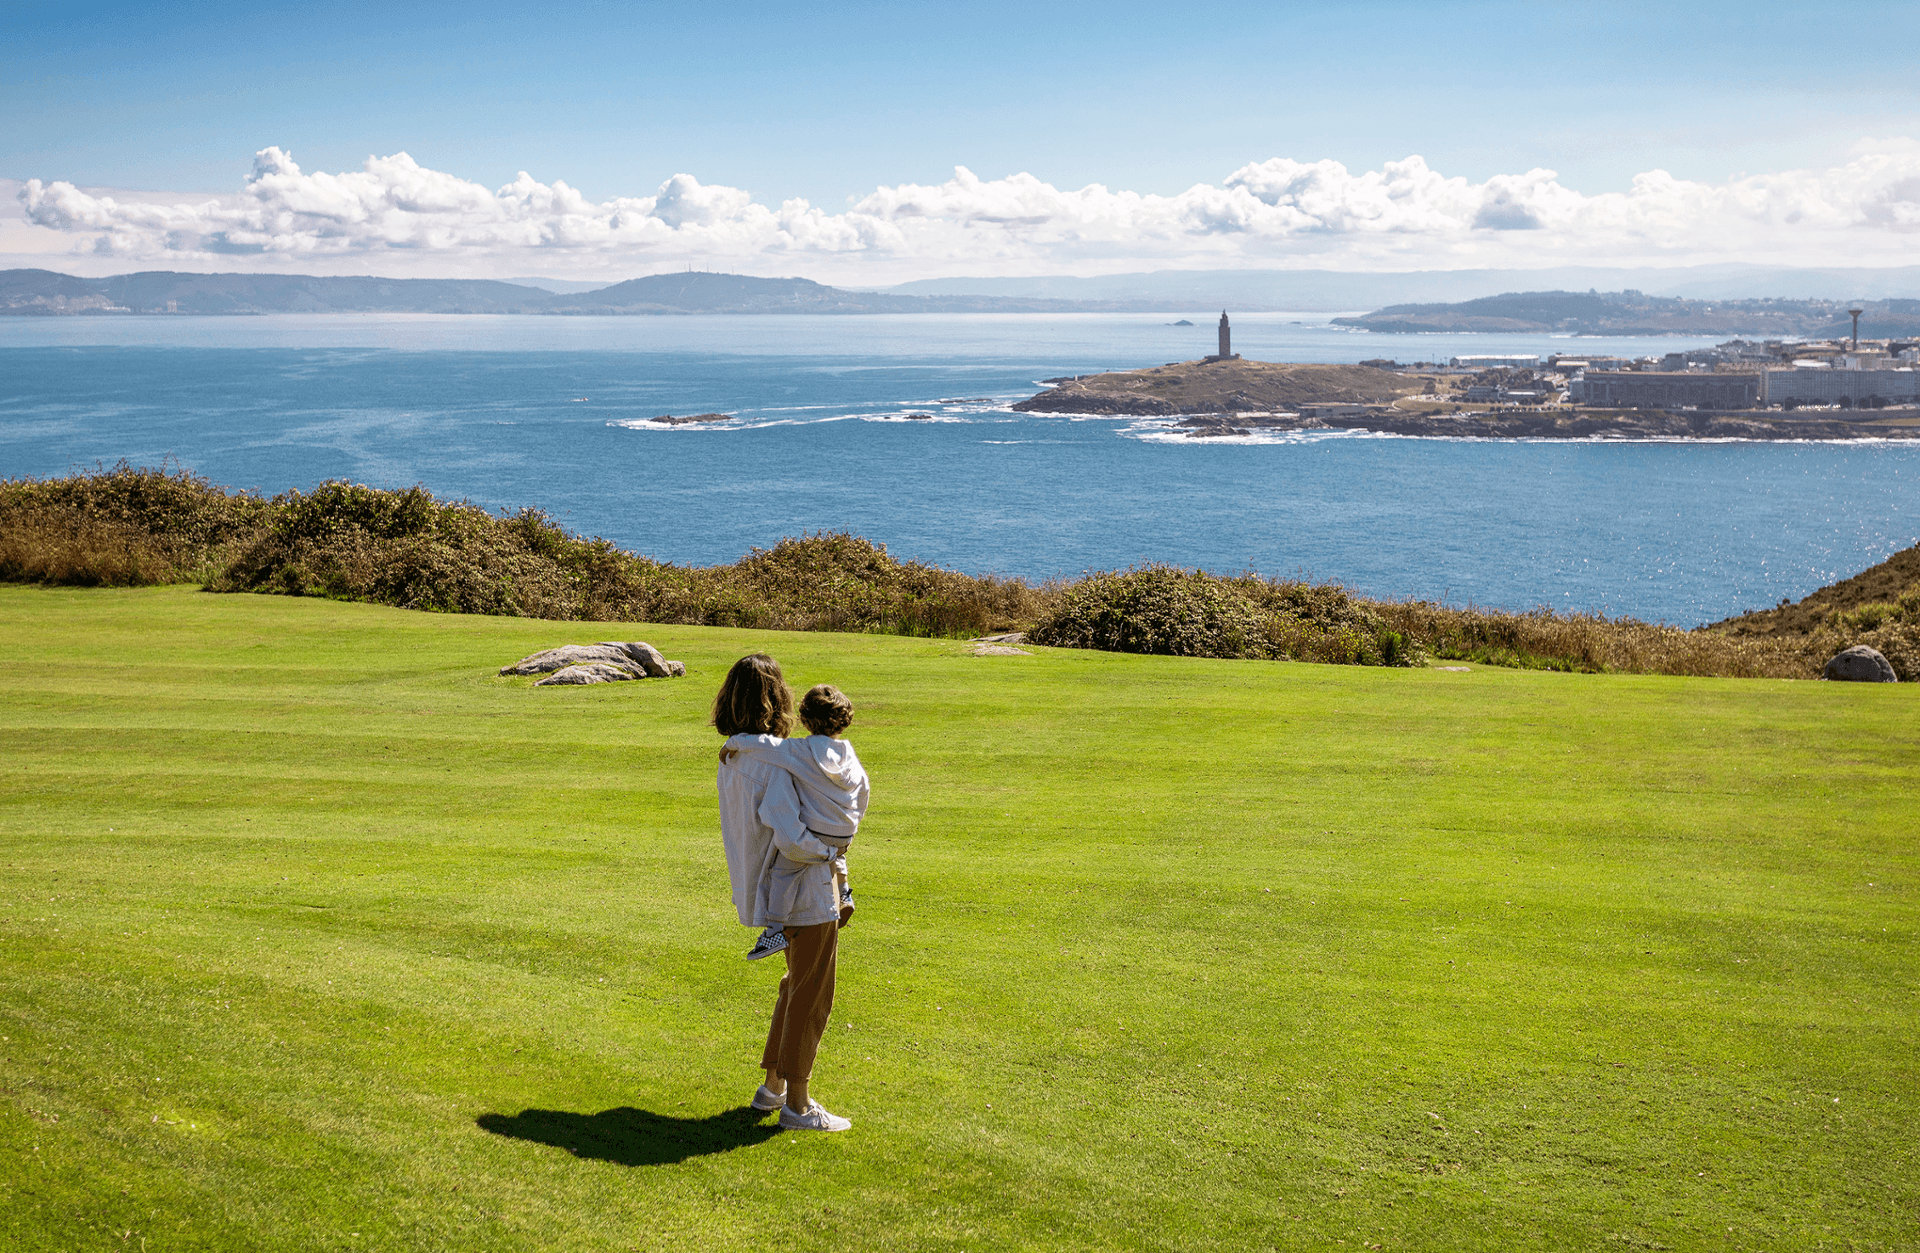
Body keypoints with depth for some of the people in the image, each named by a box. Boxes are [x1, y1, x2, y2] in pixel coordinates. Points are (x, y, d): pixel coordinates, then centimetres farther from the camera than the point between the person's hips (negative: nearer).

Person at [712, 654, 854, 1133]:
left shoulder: (731, 760, 3)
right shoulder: (774, 763, -24)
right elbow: (790, 838, -30)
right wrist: (828, 852, -12)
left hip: (774, 890, 9)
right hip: (807, 894, -9)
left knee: (796, 988, 25)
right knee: (811, 998, 3)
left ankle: (773, 1086, 33)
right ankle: (797, 1105, 12)